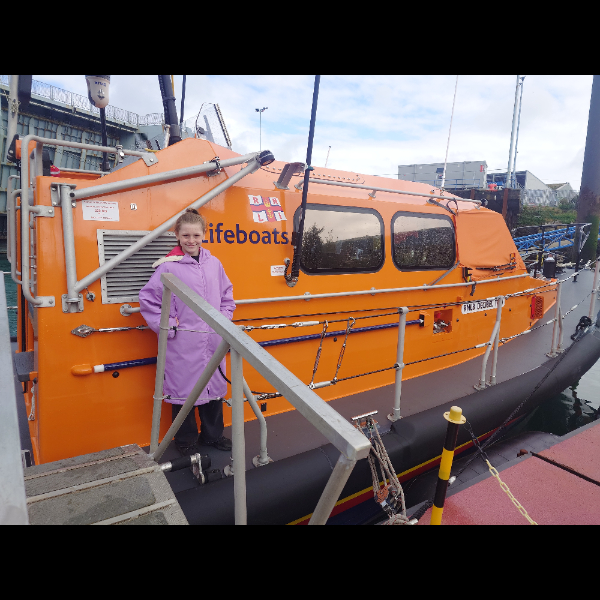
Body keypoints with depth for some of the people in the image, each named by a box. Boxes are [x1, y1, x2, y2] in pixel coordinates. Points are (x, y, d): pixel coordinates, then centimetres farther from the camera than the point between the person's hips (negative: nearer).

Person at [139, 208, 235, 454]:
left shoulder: (214, 264, 6)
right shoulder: (168, 266, -8)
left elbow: (227, 295, 17)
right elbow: (147, 298, -5)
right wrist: (166, 326, -9)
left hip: (212, 341, 5)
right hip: (182, 344, -4)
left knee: (214, 387, 15)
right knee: (184, 389, 7)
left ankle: (213, 434, 36)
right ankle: (186, 440, 28)